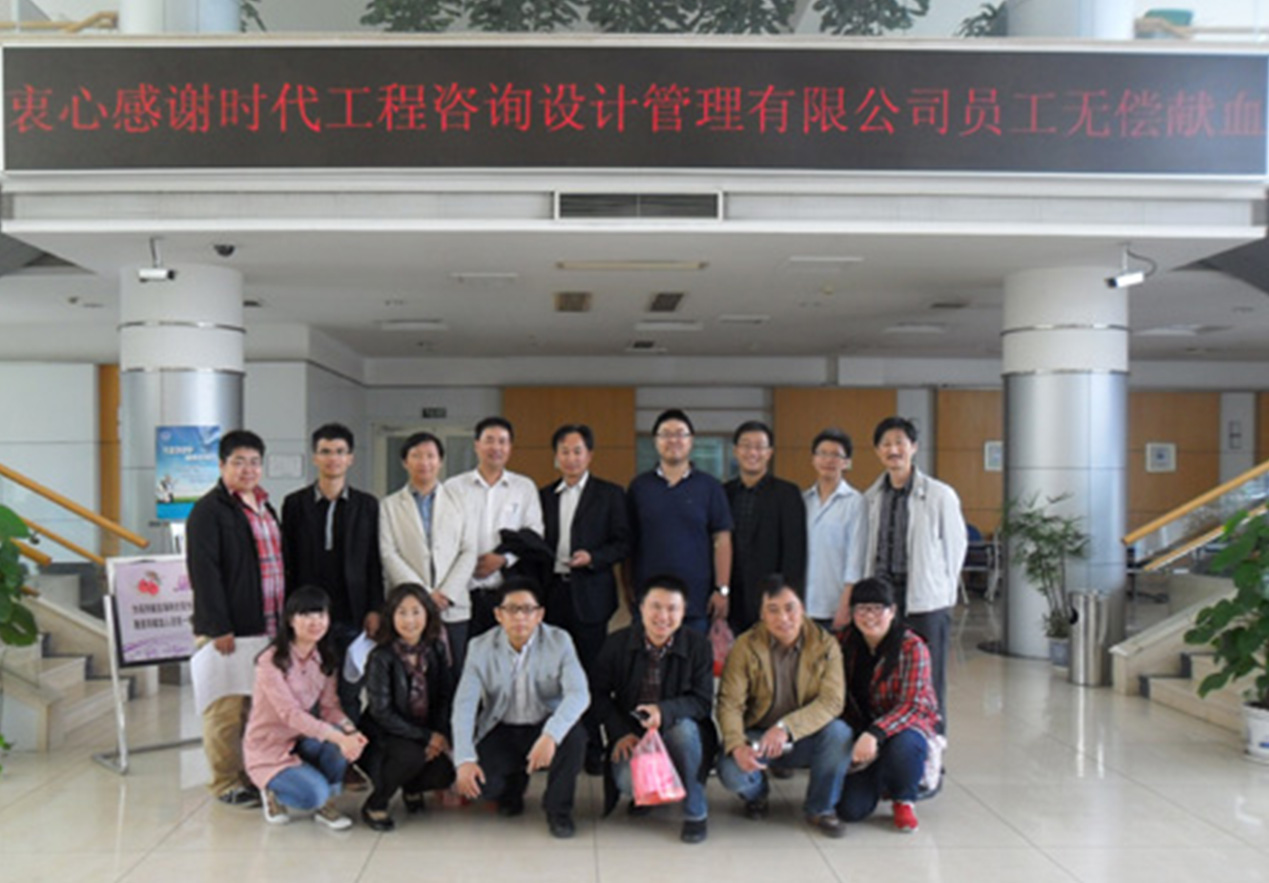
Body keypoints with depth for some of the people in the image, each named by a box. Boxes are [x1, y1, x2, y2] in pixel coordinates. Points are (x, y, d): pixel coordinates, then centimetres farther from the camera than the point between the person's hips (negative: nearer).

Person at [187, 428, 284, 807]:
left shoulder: (265, 507, 17)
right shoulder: (209, 510, -7)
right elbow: (204, 572, -14)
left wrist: (284, 620, 18)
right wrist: (219, 628, -18)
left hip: (266, 624, 7)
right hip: (227, 629, -7)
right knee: (226, 707, 0)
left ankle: (254, 775, 23)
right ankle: (227, 783, 11)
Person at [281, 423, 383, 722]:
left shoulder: (367, 505, 7)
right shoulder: (295, 503, 6)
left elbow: (374, 562, 6)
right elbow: (287, 562, 5)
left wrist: (374, 610, -1)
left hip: (352, 617, 0)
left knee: (349, 694, 4)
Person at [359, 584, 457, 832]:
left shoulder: (436, 650, -1)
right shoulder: (381, 657, -15)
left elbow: (445, 698, 0)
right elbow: (381, 712, -17)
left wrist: (440, 737, -17)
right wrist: (426, 737, -21)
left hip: (429, 732, 5)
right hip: (386, 736, -4)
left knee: (446, 771, -21)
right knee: (411, 756, -35)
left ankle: (412, 789, 16)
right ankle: (374, 806, -6)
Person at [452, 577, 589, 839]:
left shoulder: (559, 641, -11)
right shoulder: (480, 648, -7)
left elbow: (578, 694, -24)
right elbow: (464, 704, -14)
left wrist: (550, 735, -42)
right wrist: (465, 760, -28)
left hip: (545, 729, -1)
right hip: (502, 732, 1)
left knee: (574, 734, -33)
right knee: (476, 783, -25)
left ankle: (558, 808, -5)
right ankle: (514, 784, 15)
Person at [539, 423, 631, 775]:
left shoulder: (609, 494, 4)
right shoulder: (544, 496, 14)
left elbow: (623, 543, 0)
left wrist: (593, 557, -16)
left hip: (590, 595, -3)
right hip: (552, 594, 3)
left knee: (591, 672, 0)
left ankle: (593, 747, 8)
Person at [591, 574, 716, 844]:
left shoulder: (698, 646, -7)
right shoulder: (617, 643, -4)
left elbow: (703, 701, -12)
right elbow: (599, 693, 0)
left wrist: (664, 711, -31)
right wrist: (620, 733, -14)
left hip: (678, 733, 0)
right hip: (632, 737, 1)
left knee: (684, 728, -36)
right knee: (626, 780, -30)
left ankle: (695, 813, -15)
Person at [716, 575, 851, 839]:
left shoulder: (825, 645, -8)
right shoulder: (746, 646, -9)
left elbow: (832, 701, -19)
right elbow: (730, 703, -15)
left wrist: (786, 727, -33)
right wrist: (737, 746, -34)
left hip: (805, 739, 1)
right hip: (757, 736, 0)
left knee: (839, 732, -29)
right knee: (731, 772, -30)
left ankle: (821, 808, -3)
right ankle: (757, 795, 12)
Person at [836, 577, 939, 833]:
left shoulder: (912, 647, -15)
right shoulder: (846, 643, -2)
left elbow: (912, 706, -23)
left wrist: (875, 733, -38)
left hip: (908, 725, -3)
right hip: (859, 730, 3)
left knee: (903, 746, -40)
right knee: (850, 810, -15)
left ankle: (903, 800, -4)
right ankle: (876, 780, 23)